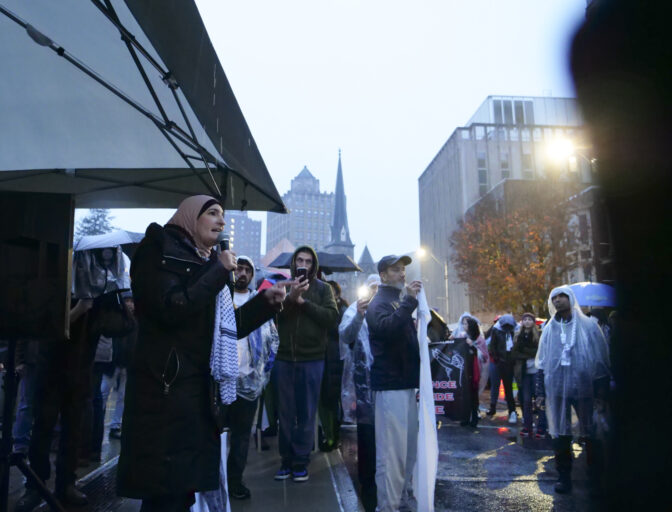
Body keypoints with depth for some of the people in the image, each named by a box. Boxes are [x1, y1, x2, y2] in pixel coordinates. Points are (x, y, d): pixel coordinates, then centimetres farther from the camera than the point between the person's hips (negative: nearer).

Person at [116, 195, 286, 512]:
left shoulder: (207, 263, 17)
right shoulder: (161, 251, -5)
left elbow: (227, 326, 17)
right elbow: (171, 309, -21)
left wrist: (265, 302, 5)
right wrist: (219, 271, -14)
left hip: (197, 386, 8)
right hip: (166, 386, -8)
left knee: (183, 485, 13)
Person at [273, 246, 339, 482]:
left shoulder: (322, 288, 3)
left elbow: (332, 318, -10)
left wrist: (304, 301, -14)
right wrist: (290, 297, -23)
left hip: (312, 359, -1)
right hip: (285, 358, 1)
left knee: (307, 412, 6)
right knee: (285, 411, 10)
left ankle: (301, 461, 18)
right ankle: (286, 459, 23)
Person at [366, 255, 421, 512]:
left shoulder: (400, 303, 20)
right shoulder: (378, 304, -7)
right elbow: (386, 328, -30)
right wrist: (409, 300, -29)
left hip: (406, 383, 9)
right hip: (390, 385, -9)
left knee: (408, 446, 16)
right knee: (391, 449, -7)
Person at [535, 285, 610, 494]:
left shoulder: (588, 325, 2)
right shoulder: (549, 329, 8)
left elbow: (602, 356, 3)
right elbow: (542, 360, 10)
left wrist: (602, 386, -2)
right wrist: (541, 386, 4)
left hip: (584, 385, -2)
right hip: (557, 387, 2)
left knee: (591, 432, 4)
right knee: (560, 433, 6)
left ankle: (596, 477, 19)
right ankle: (564, 476, 17)